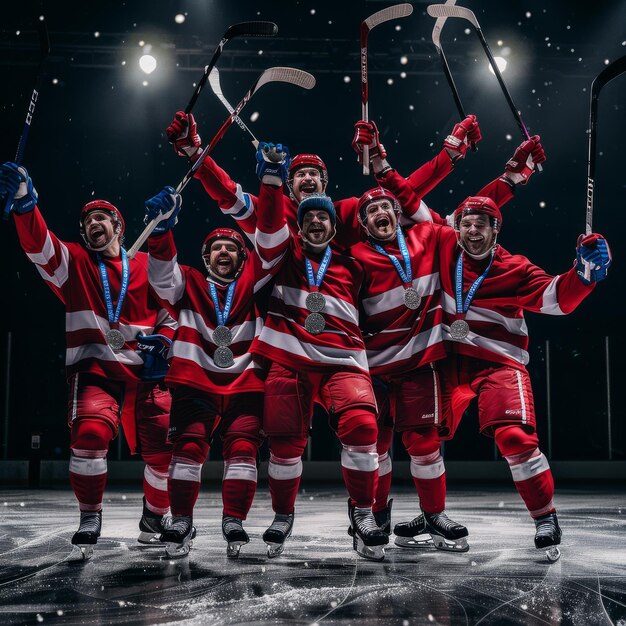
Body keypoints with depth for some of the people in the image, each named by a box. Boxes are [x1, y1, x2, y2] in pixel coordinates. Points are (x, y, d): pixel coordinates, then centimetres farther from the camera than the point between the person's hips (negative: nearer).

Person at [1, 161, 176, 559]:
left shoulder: (149, 266, 11)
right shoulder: (74, 262, 9)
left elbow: (172, 313, 16)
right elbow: (40, 247, -11)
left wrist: (163, 341, -6)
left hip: (145, 372, 1)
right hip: (94, 367, -1)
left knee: (163, 447, -4)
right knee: (90, 433, -25)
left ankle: (156, 515, 24)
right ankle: (90, 518, -6)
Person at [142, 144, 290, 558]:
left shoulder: (252, 282, 10)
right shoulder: (189, 284, 12)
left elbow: (271, 242, 0)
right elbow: (163, 272, -7)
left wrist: (273, 183, -11)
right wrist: (162, 228, -25)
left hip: (246, 384, 0)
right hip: (196, 382, 0)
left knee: (243, 446, -14)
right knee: (190, 445, -13)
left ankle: (235, 522, -8)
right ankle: (181, 523, -3)